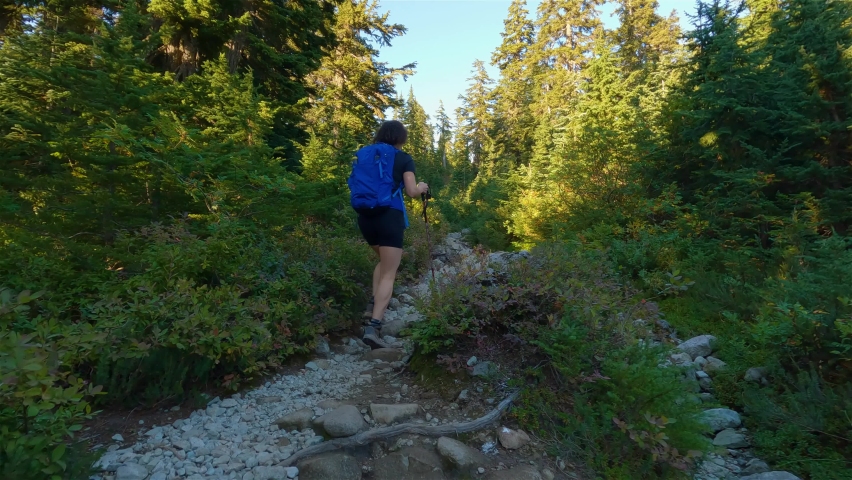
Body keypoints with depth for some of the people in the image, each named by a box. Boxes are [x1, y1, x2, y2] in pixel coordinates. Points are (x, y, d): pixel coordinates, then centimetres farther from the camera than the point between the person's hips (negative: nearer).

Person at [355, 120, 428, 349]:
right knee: (389, 273, -5)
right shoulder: (404, 159, 2)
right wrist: (422, 187, 17)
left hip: (365, 216, 6)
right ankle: (373, 326, -17)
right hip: (390, 216, -5)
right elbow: (411, 192, -4)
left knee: (385, 261, 28)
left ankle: (374, 305, 18)